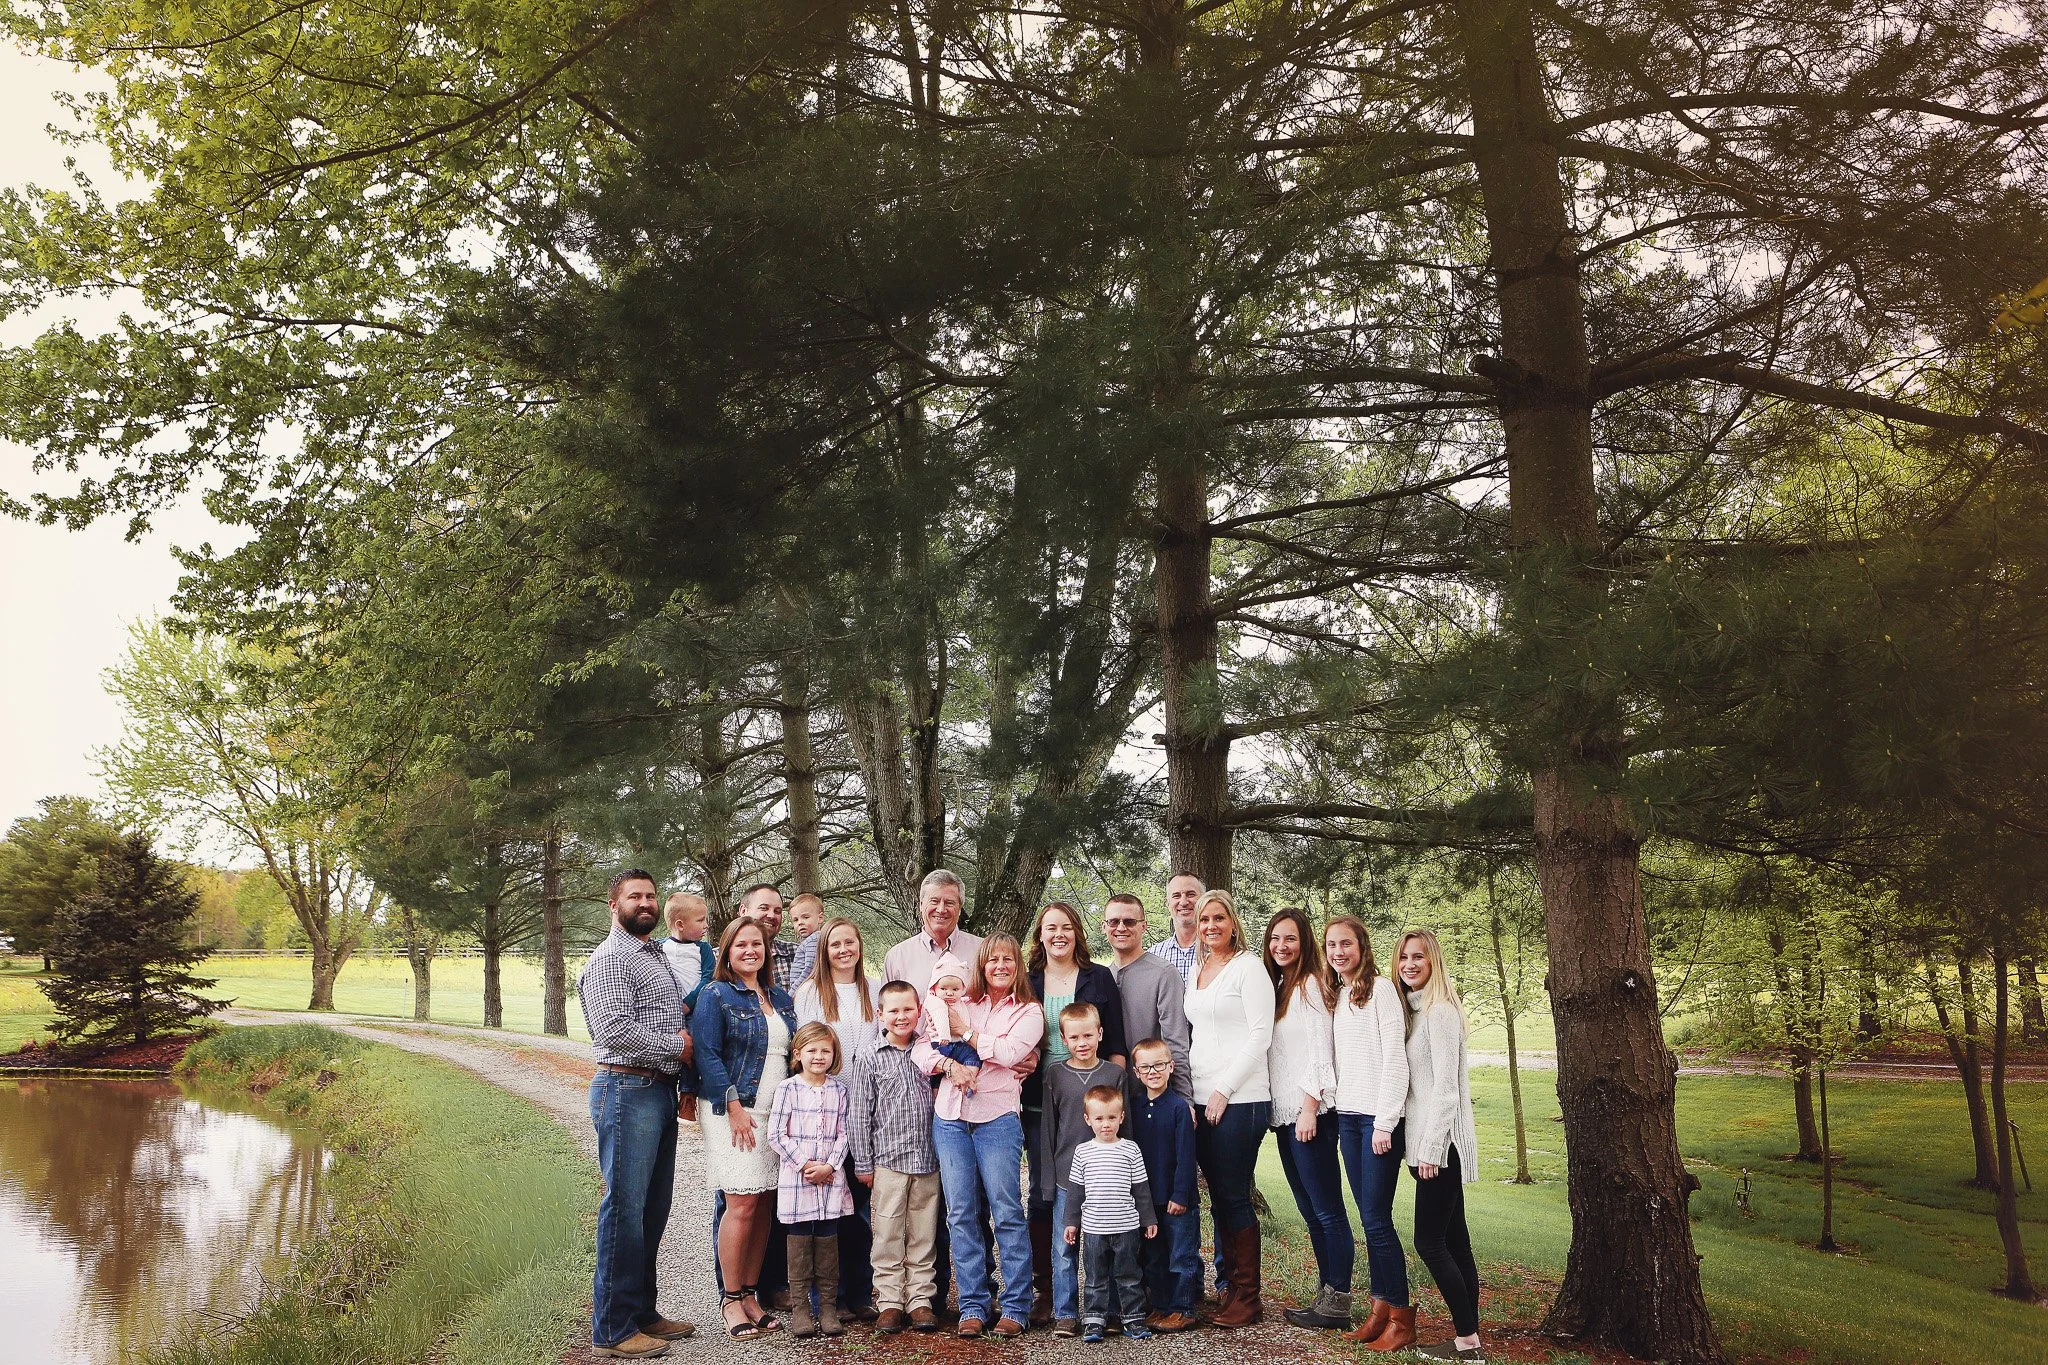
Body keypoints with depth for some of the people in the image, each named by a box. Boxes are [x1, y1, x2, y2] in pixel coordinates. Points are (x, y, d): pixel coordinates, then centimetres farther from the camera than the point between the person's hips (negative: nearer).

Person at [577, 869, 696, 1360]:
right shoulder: (610, 958, -9)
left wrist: (685, 1085, 12)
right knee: (625, 1208, -5)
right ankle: (613, 1329, 2)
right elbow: (616, 1029, -20)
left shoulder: (656, 956, 20)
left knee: (653, 1209, 13)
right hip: (628, 1091, -9)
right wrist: (675, 1045, -10)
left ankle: (642, 1310, 23)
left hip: (661, 1092, 9)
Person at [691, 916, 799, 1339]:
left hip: (775, 1114, 6)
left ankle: (751, 1295, 15)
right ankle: (730, 1300, 1)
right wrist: (735, 1106, -15)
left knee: (765, 1206, 5)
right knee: (742, 1204, -10)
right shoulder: (715, 996, -3)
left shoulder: (780, 998, 15)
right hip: (732, 1111, -6)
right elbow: (707, 1055, -9)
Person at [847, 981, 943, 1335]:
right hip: (888, 1161, -2)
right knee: (888, 1236, 2)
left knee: (924, 1234, 8)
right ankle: (890, 1302, 12)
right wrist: (863, 1165, -3)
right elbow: (858, 1115, -2)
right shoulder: (869, 1057, -3)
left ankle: (921, 1299, 17)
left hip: (927, 1160, 3)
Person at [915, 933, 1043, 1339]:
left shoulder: (1029, 1012, 6)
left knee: (1007, 1212, -3)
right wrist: (950, 1065, -12)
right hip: (950, 1118, 3)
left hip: (997, 1118, -3)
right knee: (961, 1213, 4)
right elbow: (921, 1050, 8)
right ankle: (973, 1306, 12)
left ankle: (1015, 1307, 6)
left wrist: (965, 1034, -4)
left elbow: (1009, 1052, -12)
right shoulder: (961, 1006, 15)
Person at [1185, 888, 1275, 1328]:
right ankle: (1229, 1288, 17)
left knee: (1233, 1197, -3)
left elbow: (1260, 1036, -11)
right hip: (1202, 1100, 7)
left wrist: (1224, 1090, -12)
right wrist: (1188, 1089, 7)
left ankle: (1247, 1297, 7)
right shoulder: (1196, 970, 15)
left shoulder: (1248, 966, -5)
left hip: (1240, 1099, -7)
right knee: (1218, 1197, 9)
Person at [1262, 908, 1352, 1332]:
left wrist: (1309, 1109, -17)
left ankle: (1337, 1302, 0)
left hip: (1309, 1113, -9)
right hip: (1285, 1114, 9)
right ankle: (1327, 1294, 17)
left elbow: (1319, 1051, -13)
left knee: (1326, 1209, -4)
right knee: (1310, 1209, 11)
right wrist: (1281, 1111, 12)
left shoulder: (1310, 985, -8)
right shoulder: (1278, 986, 17)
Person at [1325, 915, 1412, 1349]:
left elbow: (1394, 1058, -13)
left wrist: (1385, 1121, -15)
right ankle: (1380, 1310, 14)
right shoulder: (1336, 996, 14)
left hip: (1378, 1116, -7)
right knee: (1369, 1217, 9)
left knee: (1376, 1218, -6)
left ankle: (1402, 1318, 3)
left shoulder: (1380, 989, -8)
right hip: (1347, 1114, 7)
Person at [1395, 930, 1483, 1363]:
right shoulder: (1414, 1009, 14)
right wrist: (1423, 1146, 13)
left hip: (1441, 1141, -9)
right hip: (1428, 1141, 9)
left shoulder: (1440, 1010, -12)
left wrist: (1431, 1148, -18)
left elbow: (1445, 1085, -17)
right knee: (1454, 1240, 9)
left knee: (1429, 1242, -7)